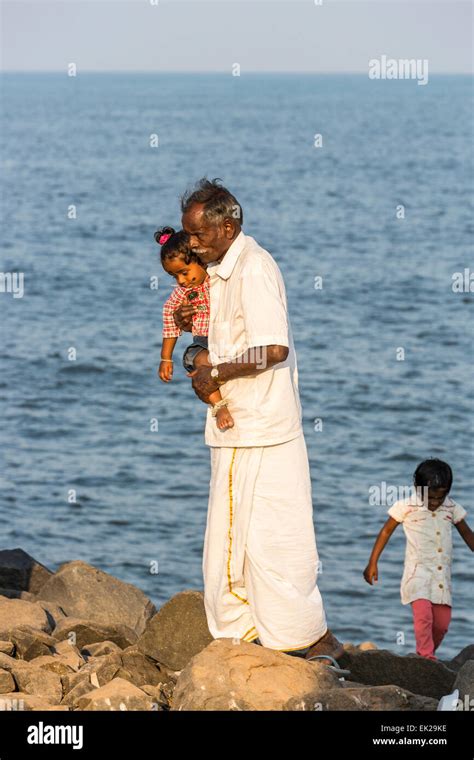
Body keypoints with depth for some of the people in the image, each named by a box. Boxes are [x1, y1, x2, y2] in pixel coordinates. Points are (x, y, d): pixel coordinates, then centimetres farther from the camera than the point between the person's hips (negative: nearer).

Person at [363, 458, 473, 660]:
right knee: (423, 614, -23)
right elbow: (386, 532, 4)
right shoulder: (407, 507, -4)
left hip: (442, 574, 4)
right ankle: (426, 658, -18)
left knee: (442, 623, 2)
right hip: (418, 572, -4)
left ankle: (427, 654, 22)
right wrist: (372, 563, 3)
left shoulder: (451, 508, 5)